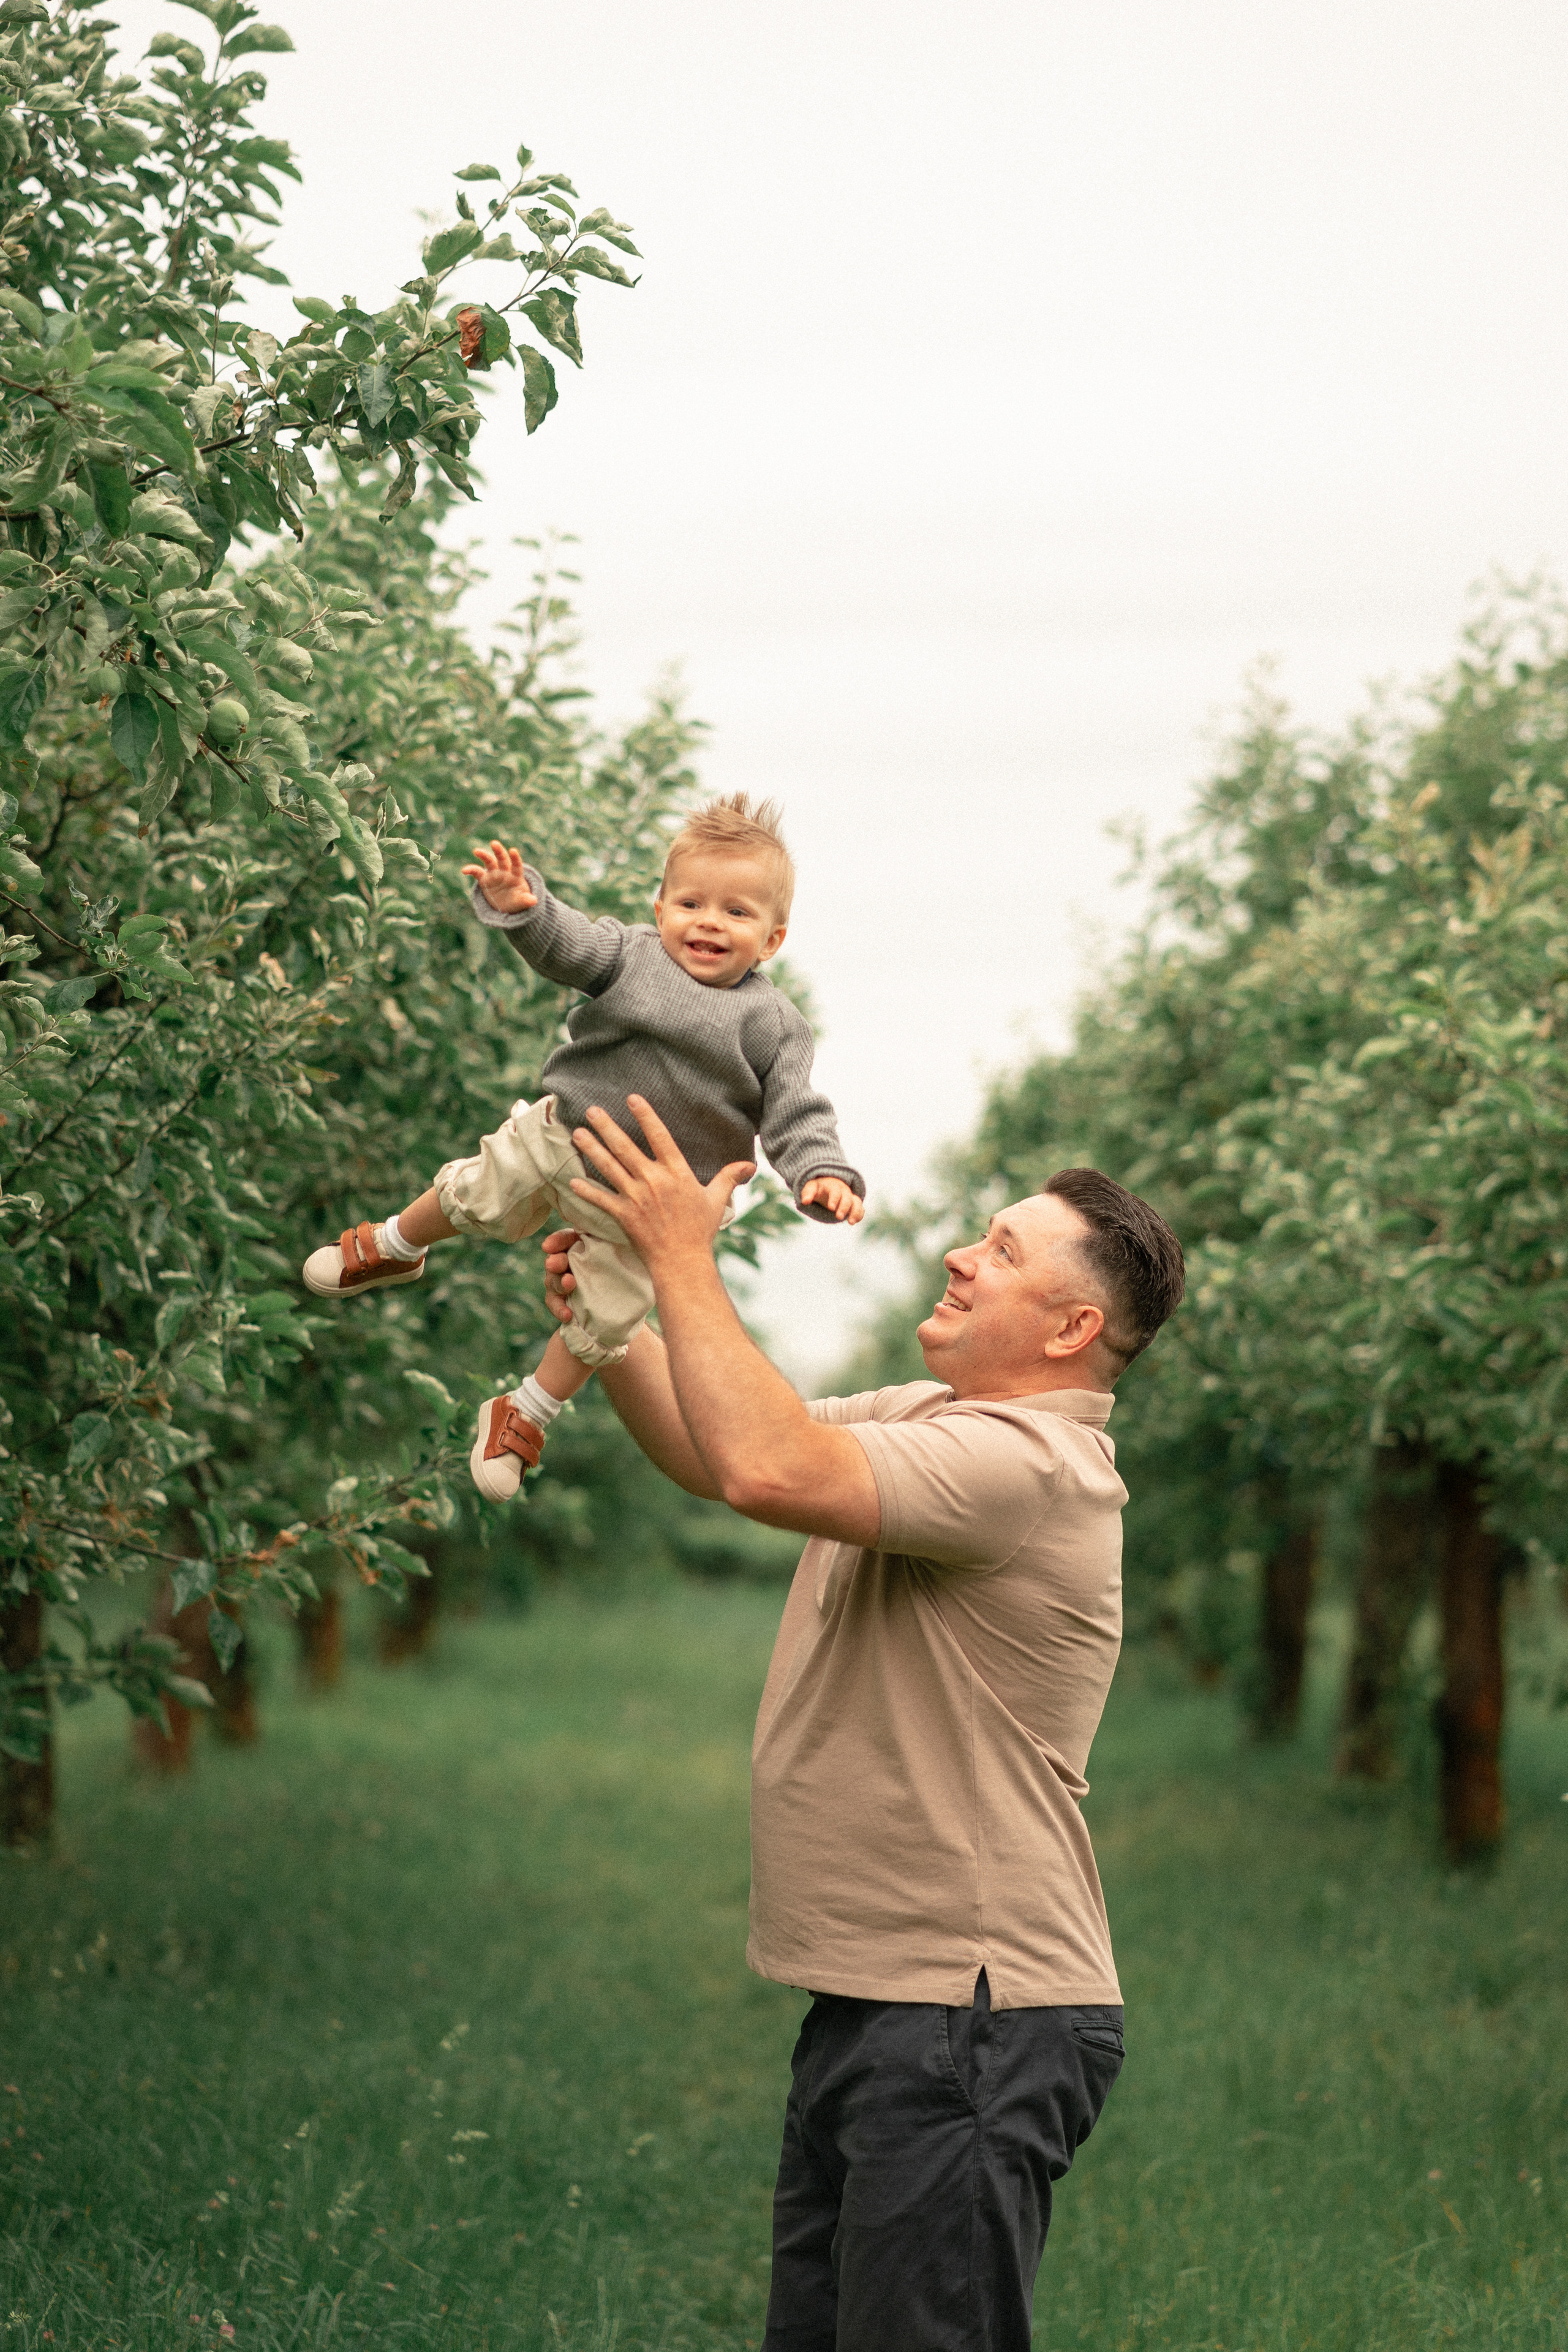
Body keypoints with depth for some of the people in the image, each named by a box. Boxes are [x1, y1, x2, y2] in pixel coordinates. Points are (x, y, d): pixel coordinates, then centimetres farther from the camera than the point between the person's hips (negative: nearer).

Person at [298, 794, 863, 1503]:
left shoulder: (772, 1025, -14)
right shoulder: (635, 955, -13)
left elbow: (795, 1113, -16)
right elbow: (564, 943, -25)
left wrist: (822, 1174, -34)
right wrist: (519, 906, -46)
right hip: (561, 1136, 1)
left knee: (601, 1320, 8)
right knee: (475, 1198, 19)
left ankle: (525, 1417, 33)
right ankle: (391, 1249, 53)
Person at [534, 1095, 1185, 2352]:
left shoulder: (1029, 1464, -19)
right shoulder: (930, 1418, 14)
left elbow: (771, 1470, -31)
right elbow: (719, 1452, 22)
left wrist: (686, 1259, -20)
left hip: (976, 2019, -10)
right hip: (874, 2000, 10)